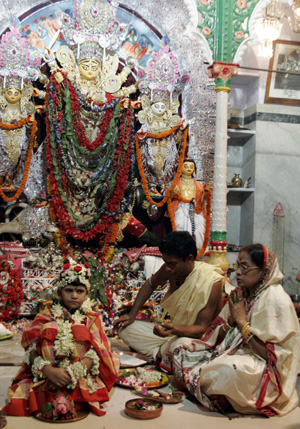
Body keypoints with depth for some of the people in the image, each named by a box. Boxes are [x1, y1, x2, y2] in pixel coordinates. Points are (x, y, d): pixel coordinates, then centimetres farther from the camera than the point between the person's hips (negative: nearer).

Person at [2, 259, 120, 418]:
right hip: (46, 377, 0)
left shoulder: (91, 319, 9)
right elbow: (32, 350, -2)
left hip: (82, 378, 0)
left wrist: (77, 372, -22)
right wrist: (48, 370, -22)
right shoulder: (47, 316, 8)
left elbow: (96, 352, -4)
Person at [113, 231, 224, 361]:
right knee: (125, 329, -7)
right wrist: (131, 315, 6)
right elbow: (150, 284, 13)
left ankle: (159, 353, -11)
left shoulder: (212, 282, -25)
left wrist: (175, 330, -42)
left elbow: (201, 328, -23)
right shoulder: (170, 269, -9)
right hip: (173, 328, 6)